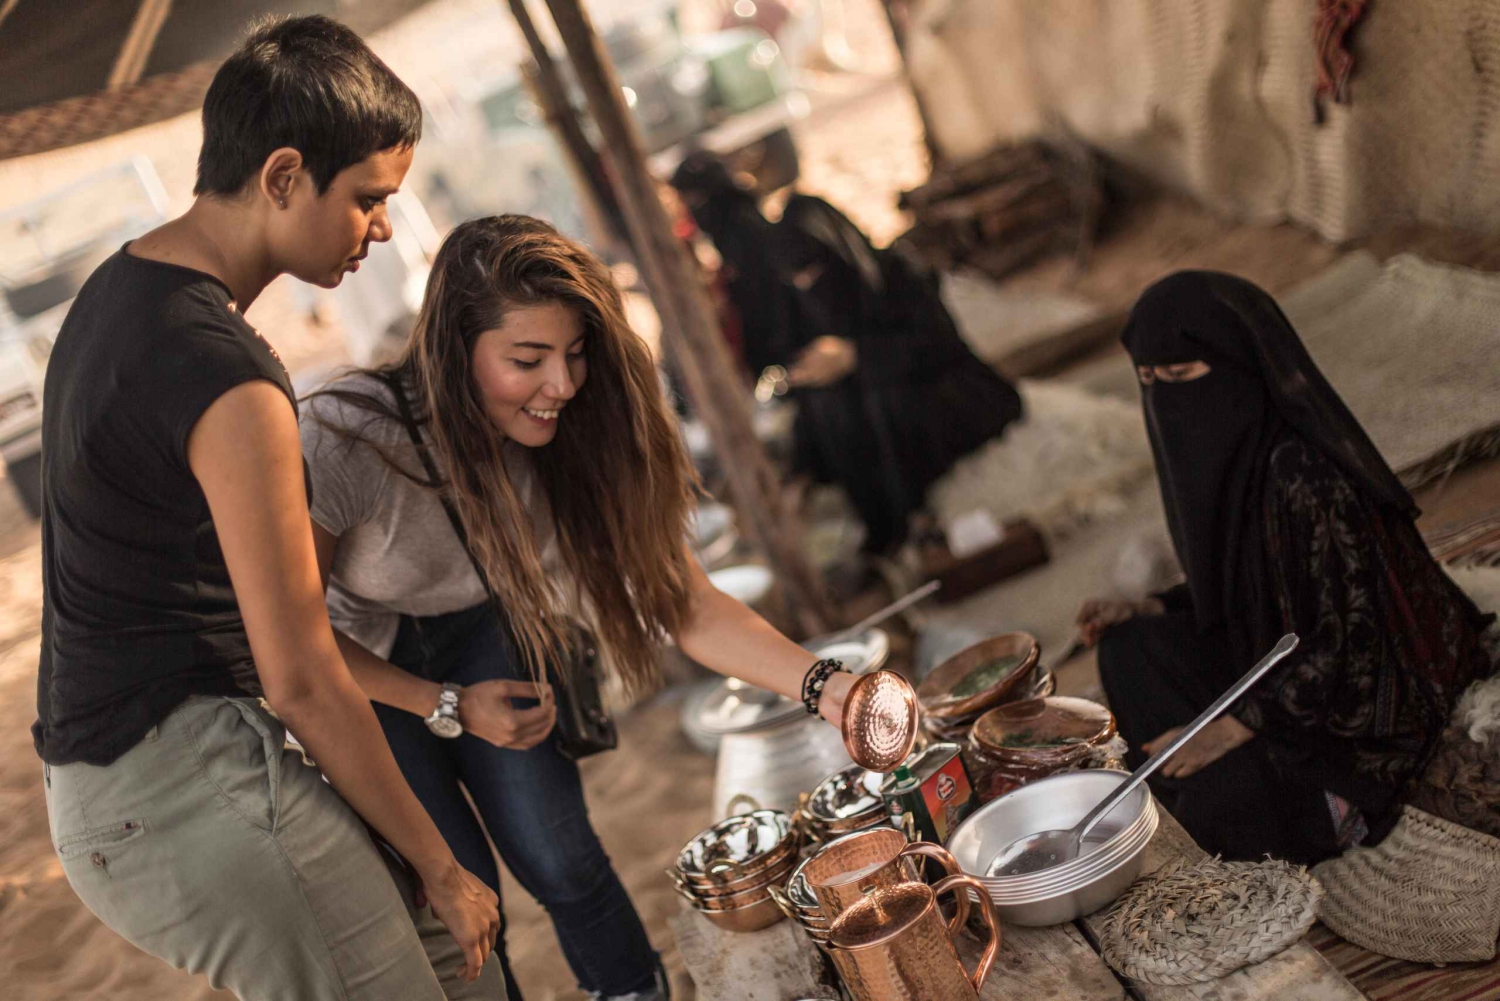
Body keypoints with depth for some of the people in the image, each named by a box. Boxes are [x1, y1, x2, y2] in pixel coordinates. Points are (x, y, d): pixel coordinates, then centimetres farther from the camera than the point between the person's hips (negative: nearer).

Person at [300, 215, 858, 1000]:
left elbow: (687, 604, -20)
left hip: (476, 636, 3)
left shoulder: (572, 443, -23)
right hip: (362, 671, -2)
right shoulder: (346, 439, -33)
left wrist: (821, 687, -33)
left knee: (561, 863, -5)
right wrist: (449, 708, -18)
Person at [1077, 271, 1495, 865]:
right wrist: (1147, 612, 2)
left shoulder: (1300, 475, -32)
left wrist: (1233, 727, -25)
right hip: (1287, 656, 9)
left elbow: (1344, 639, -28)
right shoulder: (1229, 449, -4)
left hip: (1362, 698, -9)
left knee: (1218, 794, -22)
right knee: (1130, 647, 2)